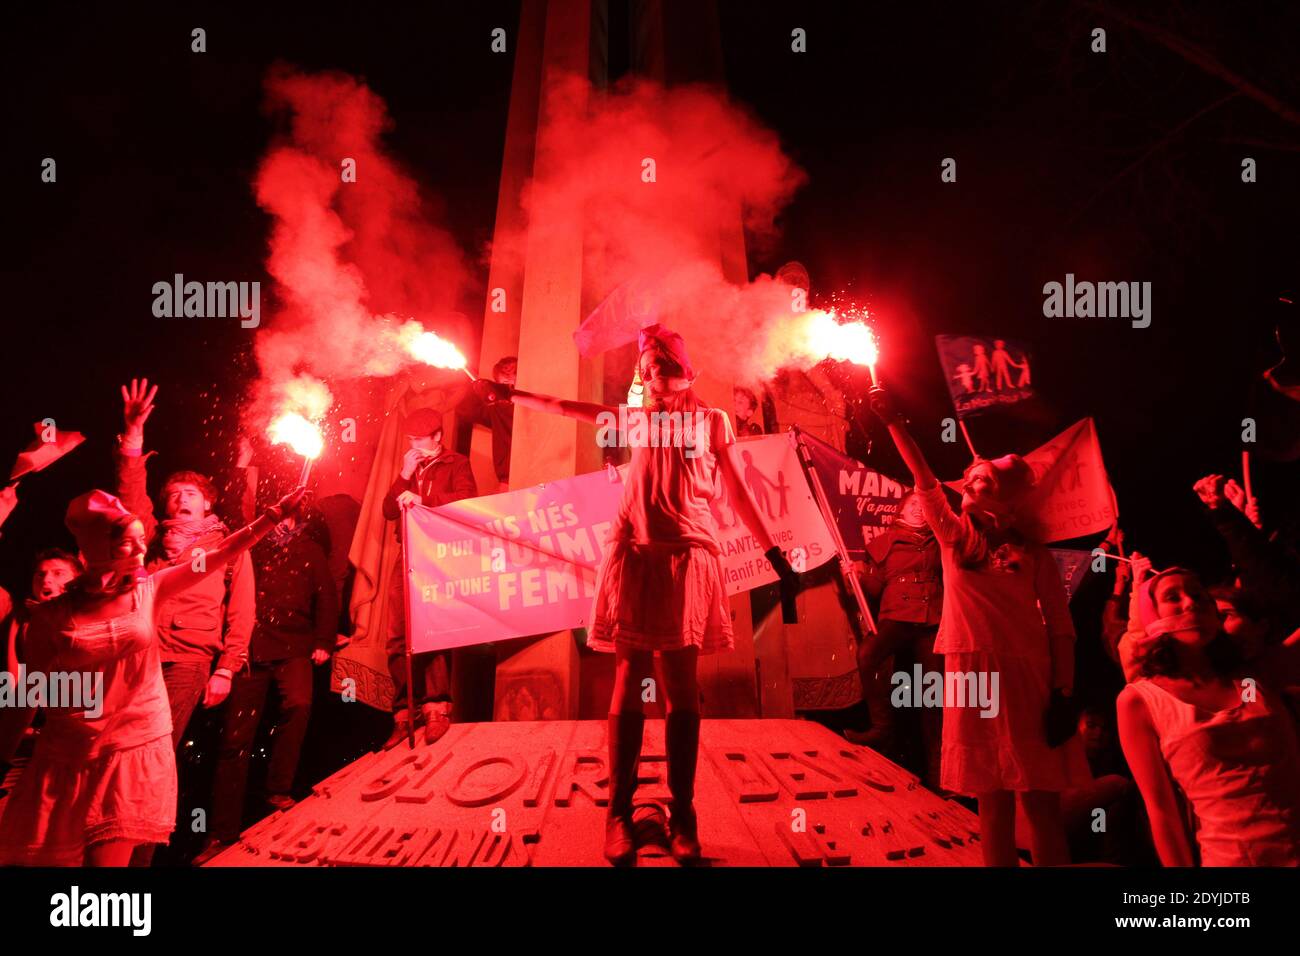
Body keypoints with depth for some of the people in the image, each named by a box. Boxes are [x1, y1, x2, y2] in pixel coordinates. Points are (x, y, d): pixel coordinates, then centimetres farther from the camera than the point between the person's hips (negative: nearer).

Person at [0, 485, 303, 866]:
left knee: (109, 858, -2)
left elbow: (219, 554, -7)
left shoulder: (149, 590, -1)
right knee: (56, 858, 7)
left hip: (136, 751, 1)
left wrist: (275, 515, -12)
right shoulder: (54, 615, -7)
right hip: (69, 759, -1)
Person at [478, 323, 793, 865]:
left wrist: (774, 552, 7)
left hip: (689, 557, -1)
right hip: (635, 555, 1)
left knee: (682, 686, -2)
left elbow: (738, 493, 11)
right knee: (629, 681, -2)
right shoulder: (636, 419, 15)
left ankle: (682, 816, 3)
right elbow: (569, 409, 23)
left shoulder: (712, 420, 11)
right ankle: (619, 814, 1)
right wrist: (512, 396, 24)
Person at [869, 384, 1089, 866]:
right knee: (992, 795, 6)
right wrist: (893, 421, -9)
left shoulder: (1034, 553, 4)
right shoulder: (954, 536, 10)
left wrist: (1063, 695, -10)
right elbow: (924, 478, 0)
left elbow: (1061, 629, 0)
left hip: (1028, 675, -2)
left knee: (1041, 798, 0)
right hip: (973, 673, 2)